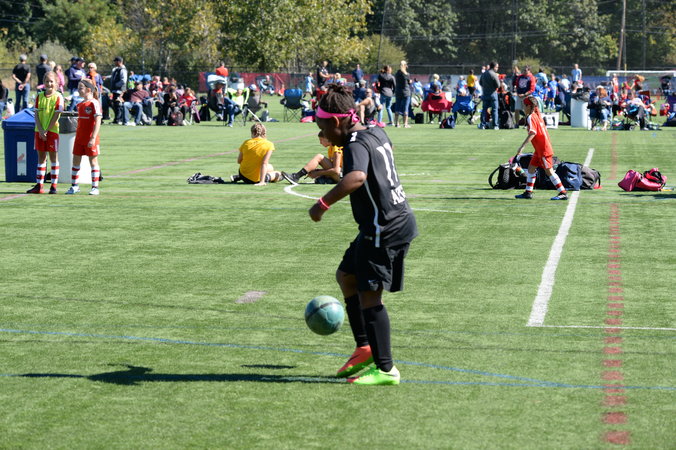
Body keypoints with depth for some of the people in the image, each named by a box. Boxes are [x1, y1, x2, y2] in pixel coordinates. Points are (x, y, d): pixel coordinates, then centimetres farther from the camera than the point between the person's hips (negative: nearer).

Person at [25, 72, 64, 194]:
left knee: (53, 156, 1)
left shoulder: (58, 97, -5)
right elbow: (36, 115, 3)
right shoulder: (39, 96, 7)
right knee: (41, 156, 7)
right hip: (40, 131, 4)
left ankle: (54, 186, 4)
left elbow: (56, 116, -10)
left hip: (52, 130, -4)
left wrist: (46, 131, -13)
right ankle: (39, 185, 8)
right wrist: (40, 130, -9)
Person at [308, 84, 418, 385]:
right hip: (396, 219, 11)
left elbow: (357, 177, -40)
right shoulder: (376, 133, 11)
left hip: (385, 229, -11)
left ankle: (386, 369, 0)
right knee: (346, 276, 21)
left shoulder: (356, 145, -18)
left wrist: (323, 203, -34)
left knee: (368, 294, -5)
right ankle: (365, 349, 25)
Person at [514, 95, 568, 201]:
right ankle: (528, 192, 17)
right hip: (539, 149, 10)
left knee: (549, 171, -8)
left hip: (543, 149, -10)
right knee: (531, 168, 13)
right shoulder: (537, 115, 14)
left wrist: (522, 147, -30)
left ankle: (563, 193, -7)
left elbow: (532, 133, -26)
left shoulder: (530, 117, -14)